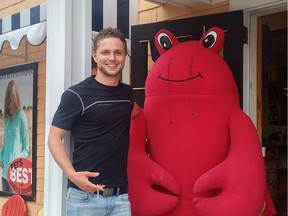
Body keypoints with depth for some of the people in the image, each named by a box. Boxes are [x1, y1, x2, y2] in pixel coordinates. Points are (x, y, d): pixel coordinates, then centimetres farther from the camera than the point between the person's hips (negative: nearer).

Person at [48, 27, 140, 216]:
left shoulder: (127, 93, 10)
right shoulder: (76, 95, -7)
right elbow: (54, 138, -7)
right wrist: (71, 174, -20)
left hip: (121, 195, 5)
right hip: (85, 195, -4)